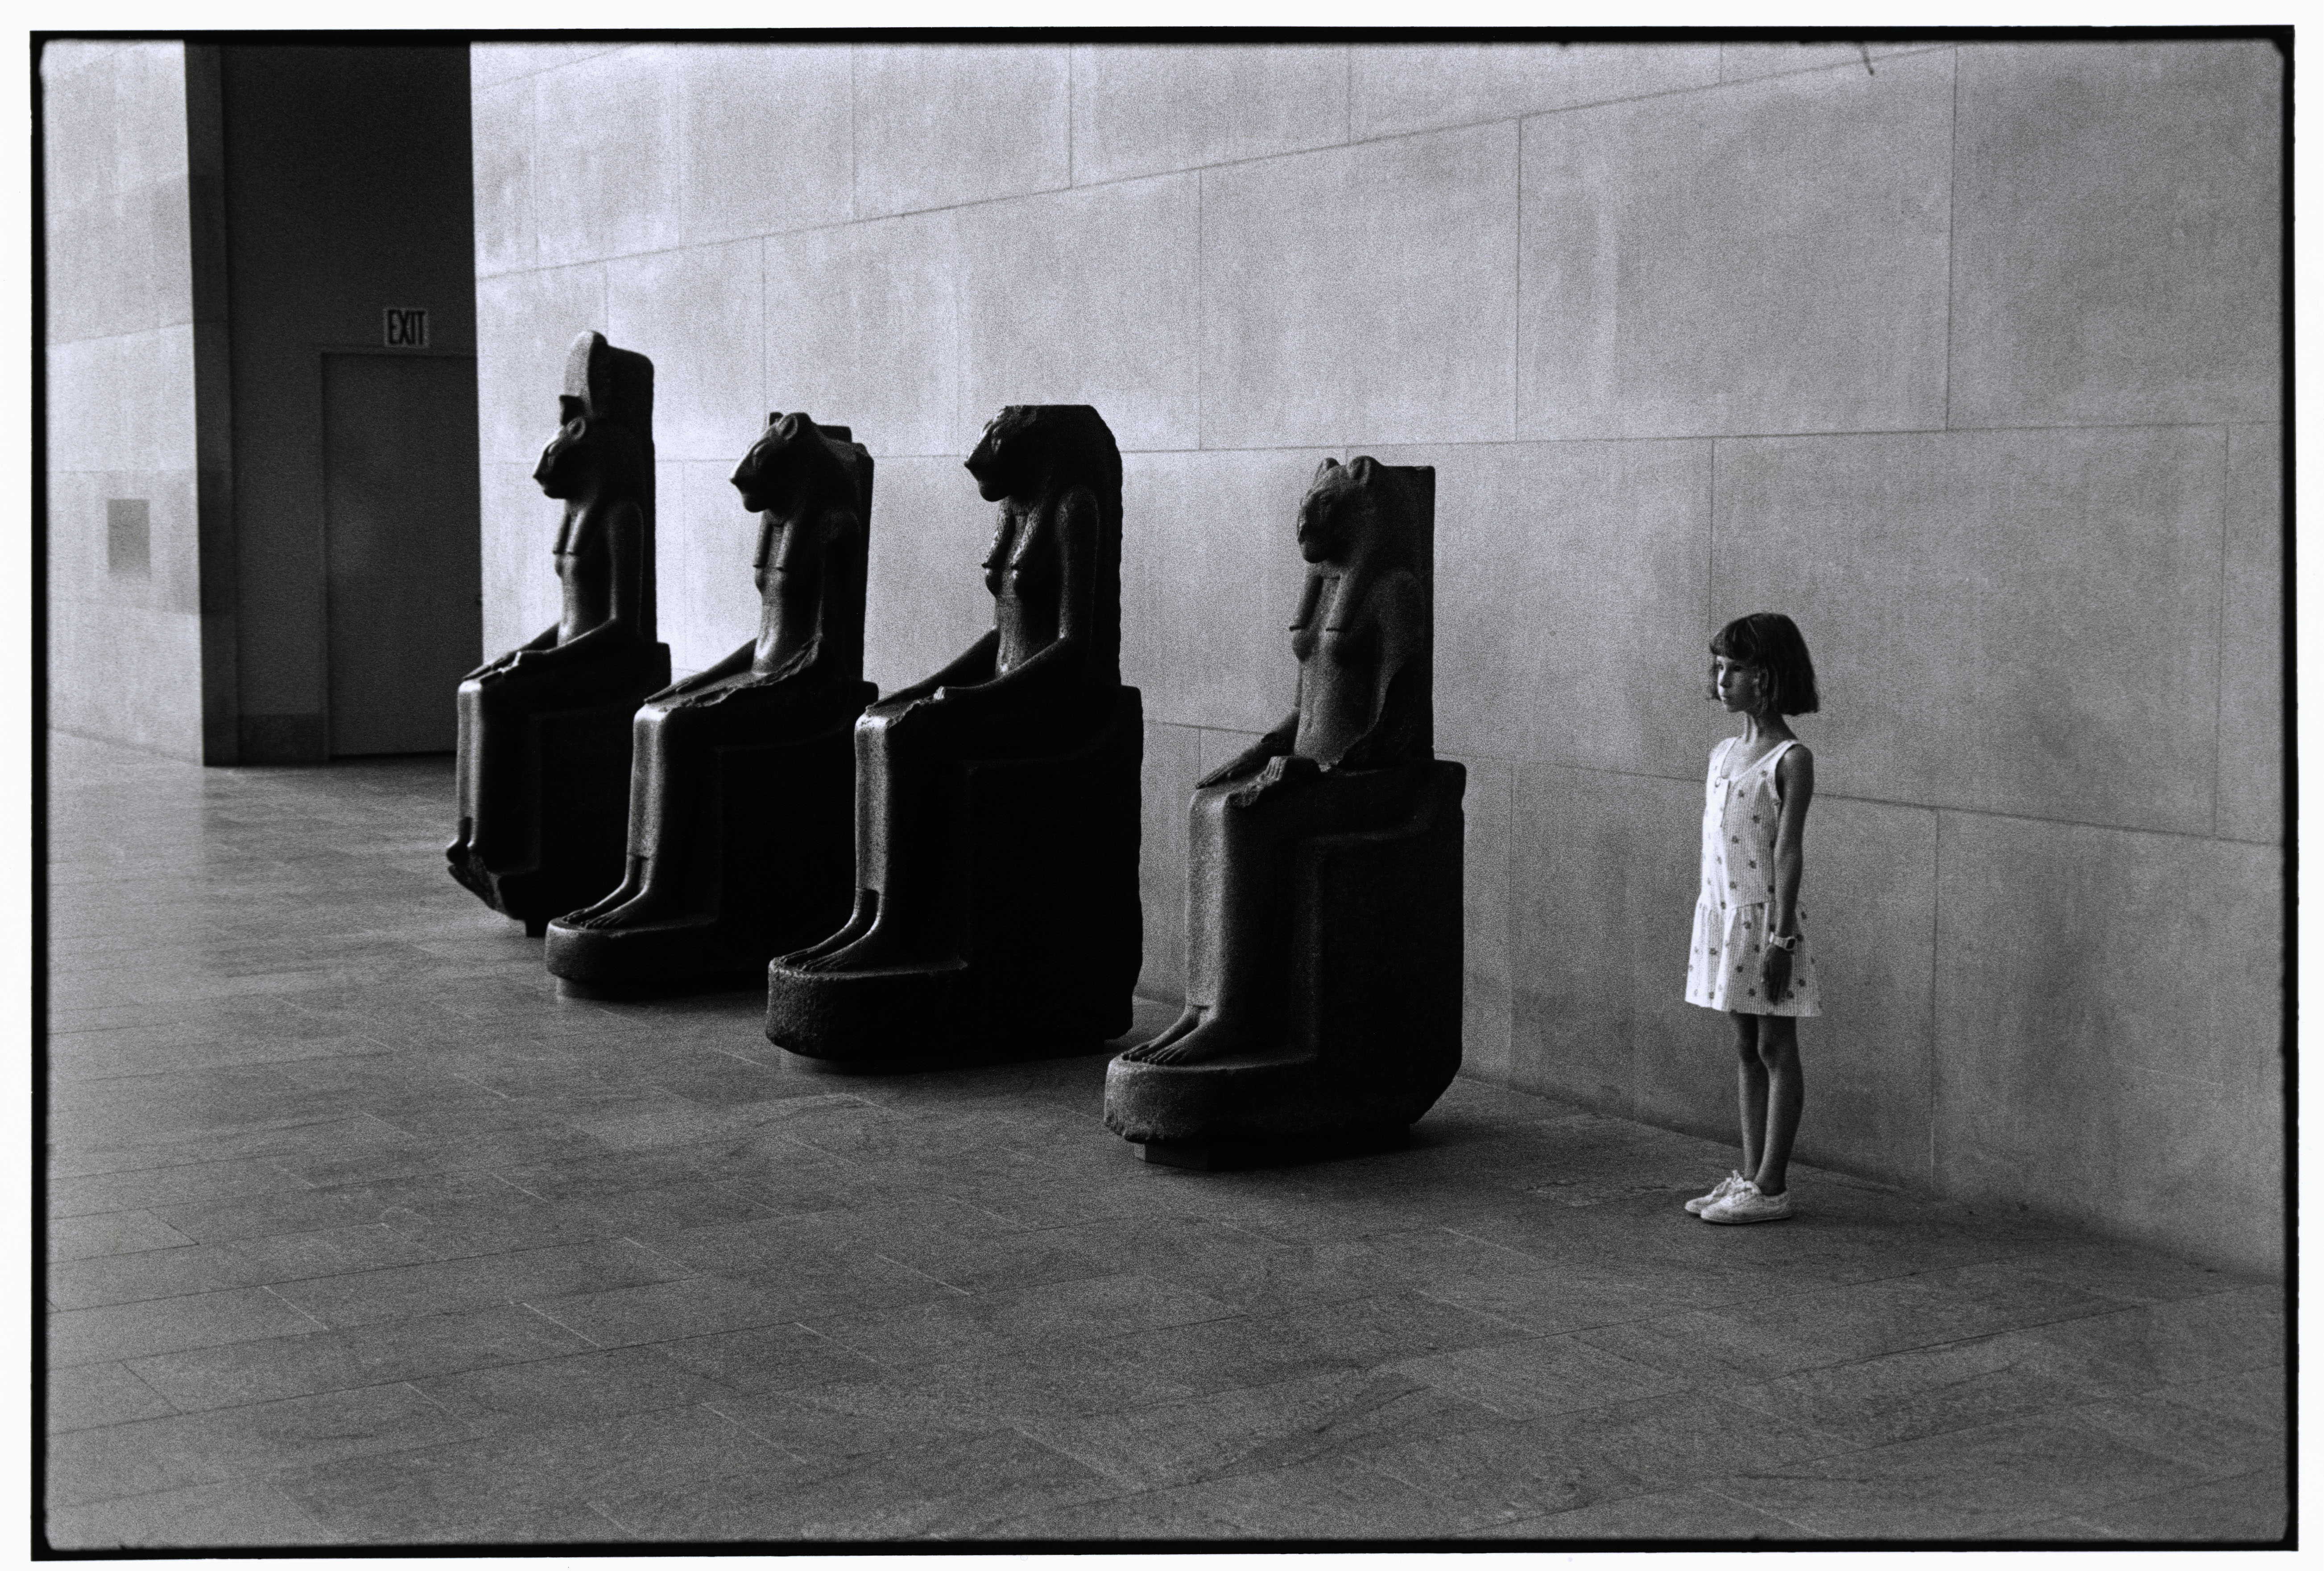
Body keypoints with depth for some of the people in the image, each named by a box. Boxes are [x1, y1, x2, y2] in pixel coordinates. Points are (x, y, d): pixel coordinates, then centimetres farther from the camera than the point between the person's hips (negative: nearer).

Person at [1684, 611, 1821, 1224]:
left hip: (1764, 917, -7)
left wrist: (1781, 939, -17)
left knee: (1776, 1049, 0)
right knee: (1745, 1049, 13)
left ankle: (1771, 1188, 3)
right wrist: (1702, 925, 14)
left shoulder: (1791, 759, -11)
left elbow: (1787, 852, -15)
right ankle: (1749, 1176, 19)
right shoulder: (1722, 753, 11)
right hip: (1720, 914, 7)